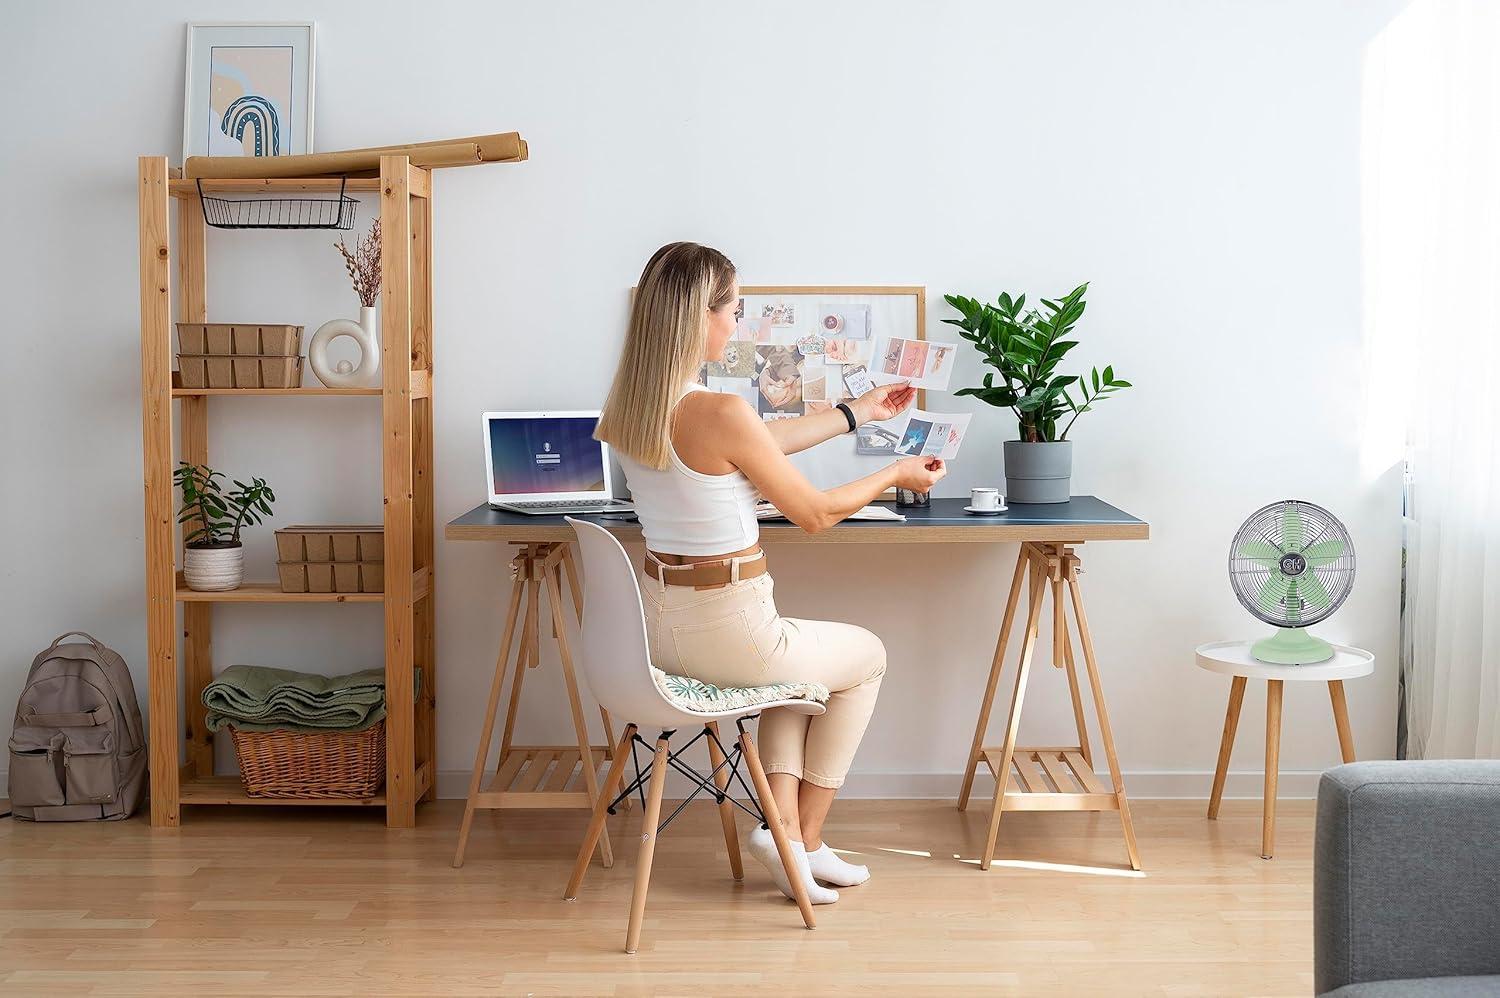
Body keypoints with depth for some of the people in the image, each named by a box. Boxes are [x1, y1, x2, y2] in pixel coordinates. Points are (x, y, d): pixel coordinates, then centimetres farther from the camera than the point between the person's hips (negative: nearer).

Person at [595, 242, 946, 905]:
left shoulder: (628, 407, 1)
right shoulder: (722, 413, -25)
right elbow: (816, 513, -12)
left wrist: (858, 412, 24)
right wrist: (897, 474, 5)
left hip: (658, 626, 7)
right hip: (726, 634, -7)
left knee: (800, 653, 35)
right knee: (867, 656, 23)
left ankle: (784, 825, 24)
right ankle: (804, 839, 29)